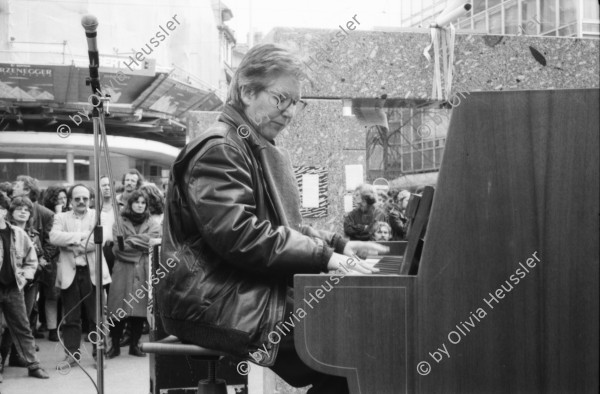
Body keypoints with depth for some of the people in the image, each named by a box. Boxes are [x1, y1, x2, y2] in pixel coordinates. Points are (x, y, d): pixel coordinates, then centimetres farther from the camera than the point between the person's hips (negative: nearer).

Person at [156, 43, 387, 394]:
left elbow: (282, 227, 24)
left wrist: (339, 245, 9)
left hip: (254, 292, 10)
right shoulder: (218, 149, -11)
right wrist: (324, 256, -21)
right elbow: (238, 236, -23)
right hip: (215, 306, -10)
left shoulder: (259, 152, 22)